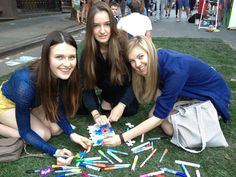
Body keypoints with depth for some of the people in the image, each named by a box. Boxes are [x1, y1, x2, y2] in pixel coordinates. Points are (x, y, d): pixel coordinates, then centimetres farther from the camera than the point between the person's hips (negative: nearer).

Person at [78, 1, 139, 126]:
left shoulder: (125, 42, -30)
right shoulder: (87, 52, -22)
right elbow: (87, 86, -22)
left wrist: (121, 105, -33)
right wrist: (95, 114, -36)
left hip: (123, 85, -1)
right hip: (105, 84, 2)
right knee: (81, 107, -14)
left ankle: (107, 100, 0)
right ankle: (108, 97, 10)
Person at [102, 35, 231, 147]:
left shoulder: (174, 70, -37)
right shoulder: (157, 59, -14)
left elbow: (159, 117, -34)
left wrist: (121, 138, -32)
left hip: (212, 95, -6)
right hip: (191, 90, 7)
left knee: (170, 128, -20)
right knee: (153, 113, -11)